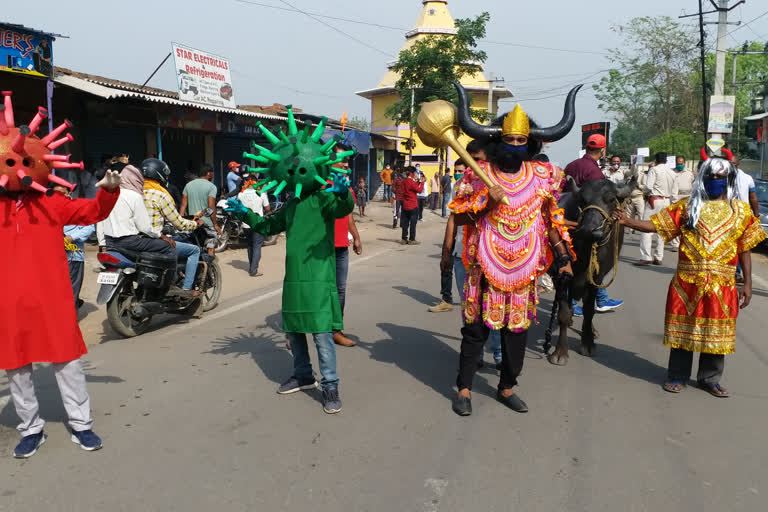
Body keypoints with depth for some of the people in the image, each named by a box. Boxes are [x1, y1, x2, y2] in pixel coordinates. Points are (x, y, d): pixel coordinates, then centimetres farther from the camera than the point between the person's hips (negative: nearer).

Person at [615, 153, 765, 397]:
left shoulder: (740, 210, 6)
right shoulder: (687, 206, 4)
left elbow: (744, 250, 6)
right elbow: (656, 225, -1)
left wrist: (747, 284, 3)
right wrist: (628, 221, -15)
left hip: (722, 284, 1)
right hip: (687, 282, -1)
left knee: (715, 331, 9)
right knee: (683, 328, 7)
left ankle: (710, 379, 25)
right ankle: (678, 376, 21)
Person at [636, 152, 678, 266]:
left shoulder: (654, 170, -8)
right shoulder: (672, 173, 12)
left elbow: (648, 186, -16)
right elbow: (674, 192, 10)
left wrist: (647, 193, 3)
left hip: (654, 201, -7)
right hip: (666, 202, 7)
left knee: (646, 228, -6)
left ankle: (646, 257, -12)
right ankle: (658, 257, 14)